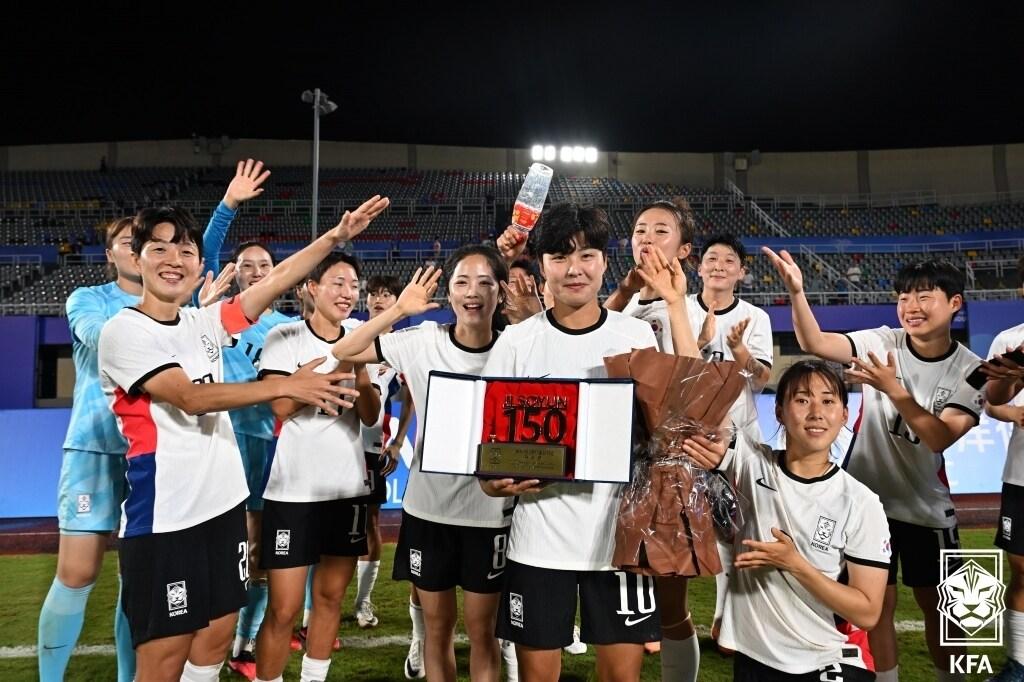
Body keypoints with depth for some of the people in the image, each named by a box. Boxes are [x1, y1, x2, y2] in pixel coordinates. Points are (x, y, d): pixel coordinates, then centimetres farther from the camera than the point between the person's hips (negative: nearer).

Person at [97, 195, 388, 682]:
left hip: (224, 502, 7)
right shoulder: (122, 331, -9)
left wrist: (337, 235, -5)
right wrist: (287, 385, -25)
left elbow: (278, 278, 3)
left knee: (217, 634, 16)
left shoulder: (203, 324, 8)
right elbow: (191, 397, -20)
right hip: (165, 516, -6)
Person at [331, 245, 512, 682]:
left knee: (481, 629, 13)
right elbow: (342, 353, -4)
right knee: (437, 626, 17)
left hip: (489, 511, -1)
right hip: (428, 507, 1)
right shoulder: (422, 341, -6)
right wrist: (399, 310, -10)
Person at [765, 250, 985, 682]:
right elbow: (814, 343, -26)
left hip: (926, 504, 1)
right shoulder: (882, 342, -10)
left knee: (938, 604, 16)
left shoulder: (970, 370, -8)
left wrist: (894, 390, -34)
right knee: (880, 602, 8)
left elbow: (940, 439, -22)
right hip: (869, 496, -1)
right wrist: (796, 291, -41)